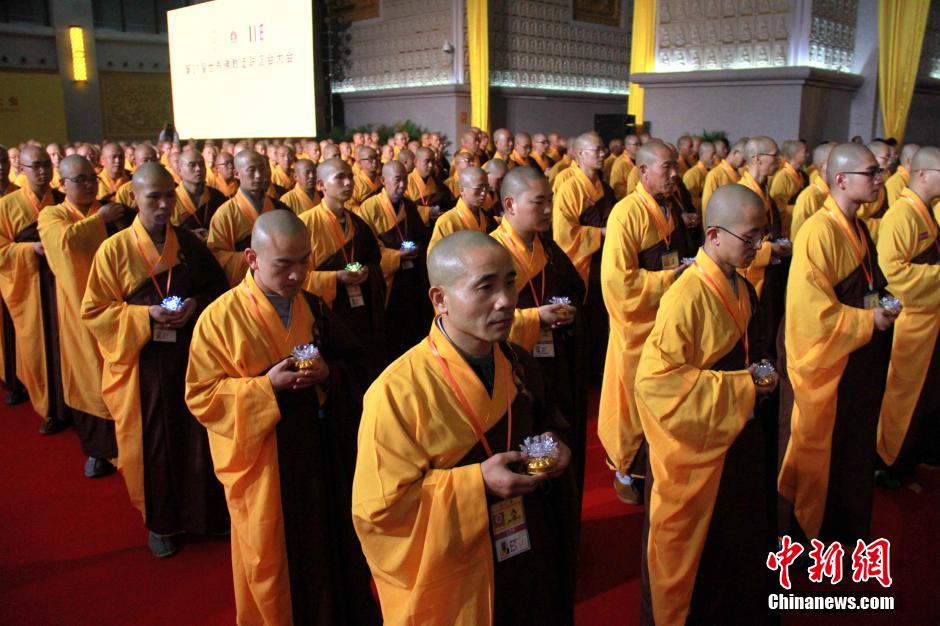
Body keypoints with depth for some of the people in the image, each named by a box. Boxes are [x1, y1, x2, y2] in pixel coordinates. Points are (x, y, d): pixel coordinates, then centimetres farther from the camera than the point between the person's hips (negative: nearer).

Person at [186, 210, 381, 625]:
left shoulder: (314, 308, 0)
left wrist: (327, 373, -15)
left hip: (320, 454, 4)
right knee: (273, 557, 13)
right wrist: (267, 385, -24)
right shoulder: (220, 318, -12)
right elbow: (201, 395, -12)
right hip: (263, 463, -3)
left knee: (328, 547, 16)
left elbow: (353, 363, 7)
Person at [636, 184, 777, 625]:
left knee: (740, 536, 22)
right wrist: (740, 387, -24)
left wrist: (754, 373, 2)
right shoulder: (687, 297, -26)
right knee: (691, 542, 11)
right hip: (695, 439, -8)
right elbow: (655, 379, -28)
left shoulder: (741, 289, 1)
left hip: (737, 432, 8)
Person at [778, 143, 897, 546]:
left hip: (858, 358, 9)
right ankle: (809, 527, 28)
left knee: (853, 446, 20)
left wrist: (882, 302, 2)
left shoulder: (858, 229, 8)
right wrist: (868, 321, -19)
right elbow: (809, 306, -26)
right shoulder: (819, 231, -22)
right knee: (821, 447, 8)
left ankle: (842, 523, 39)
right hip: (827, 358, -9)